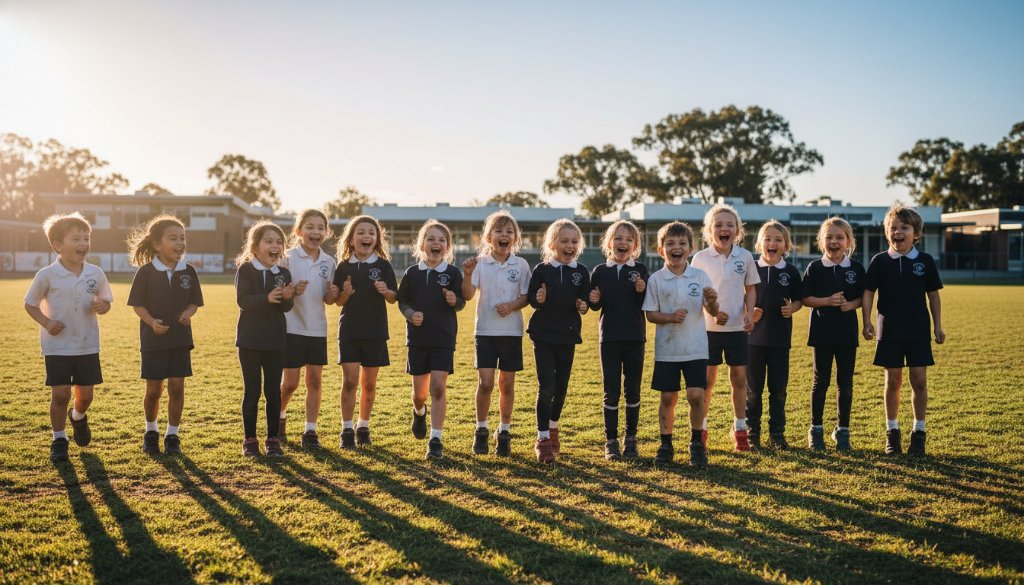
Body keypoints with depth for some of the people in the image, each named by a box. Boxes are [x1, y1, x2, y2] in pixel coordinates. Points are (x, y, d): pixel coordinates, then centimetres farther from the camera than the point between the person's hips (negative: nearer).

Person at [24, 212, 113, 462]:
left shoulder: (96, 274, -2)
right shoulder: (47, 275, -10)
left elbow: (106, 299, 11)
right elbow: (30, 304, 1)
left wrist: (103, 306, -12)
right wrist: (46, 322, -15)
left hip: (87, 345, 3)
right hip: (57, 345, -3)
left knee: (86, 393, 7)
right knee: (60, 393, -2)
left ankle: (78, 417, 42)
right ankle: (59, 439, 16)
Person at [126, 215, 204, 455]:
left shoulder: (188, 271, 1)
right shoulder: (146, 271, -7)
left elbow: (194, 302, 8)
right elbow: (137, 304, -4)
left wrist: (188, 313, -13)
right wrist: (151, 321, -20)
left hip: (180, 338, 2)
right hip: (153, 339, -2)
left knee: (176, 387, 2)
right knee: (153, 390, 6)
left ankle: (172, 435, 15)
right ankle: (151, 431, 30)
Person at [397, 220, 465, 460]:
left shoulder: (453, 273, -2)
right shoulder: (412, 273, 1)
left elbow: (461, 303, 2)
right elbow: (402, 301, 6)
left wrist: (454, 301, -20)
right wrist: (410, 314, -14)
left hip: (444, 339, -2)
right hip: (417, 338, 2)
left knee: (438, 387, -9)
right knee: (419, 390, 11)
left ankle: (436, 440, -2)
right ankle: (419, 412, 46)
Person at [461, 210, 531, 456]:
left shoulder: (521, 265, 0)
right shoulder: (479, 262, -3)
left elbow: (526, 297, 2)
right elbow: (468, 295, -12)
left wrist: (512, 306, -17)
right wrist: (467, 274, -29)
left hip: (512, 332, 1)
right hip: (485, 331, -1)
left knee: (507, 384, 8)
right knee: (485, 383, -6)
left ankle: (504, 432, 22)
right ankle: (481, 431, 13)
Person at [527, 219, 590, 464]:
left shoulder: (581, 272, 2)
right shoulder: (541, 270, -3)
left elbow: (585, 301, 8)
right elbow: (531, 299, 1)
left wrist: (583, 306, -14)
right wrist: (538, 300, -21)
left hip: (568, 336, 3)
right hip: (543, 335, -3)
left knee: (561, 387, 12)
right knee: (546, 387, -7)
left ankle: (553, 429, 35)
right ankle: (542, 439, 1)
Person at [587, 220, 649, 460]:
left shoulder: (641, 271, 0)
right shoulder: (600, 271, 2)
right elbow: (595, 305, 7)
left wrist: (643, 292, -22)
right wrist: (593, 300, -14)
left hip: (635, 337, 0)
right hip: (609, 338, 0)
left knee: (633, 390, 8)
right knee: (611, 391, 3)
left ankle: (630, 439, 20)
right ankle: (611, 441, 12)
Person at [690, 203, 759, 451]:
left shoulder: (745, 257, 1)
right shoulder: (700, 258, -4)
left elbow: (750, 290, 9)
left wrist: (750, 313, -7)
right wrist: (711, 311, -16)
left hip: (737, 328, 2)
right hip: (708, 327, -2)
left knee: (739, 378, 7)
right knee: (707, 379, 4)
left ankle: (740, 429, 21)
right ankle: (701, 429, 18)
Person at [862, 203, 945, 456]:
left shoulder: (925, 261, 1)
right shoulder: (879, 261, -1)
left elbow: (933, 295, 6)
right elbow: (868, 293, 1)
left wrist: (938, 326, 4)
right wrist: (867, 322, -8)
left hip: (918, 330, 0)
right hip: (889, 331, 0)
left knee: (919, 380, 1)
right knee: (893, 380, 6)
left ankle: (918, 432, 13)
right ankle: (892, 431, 17)